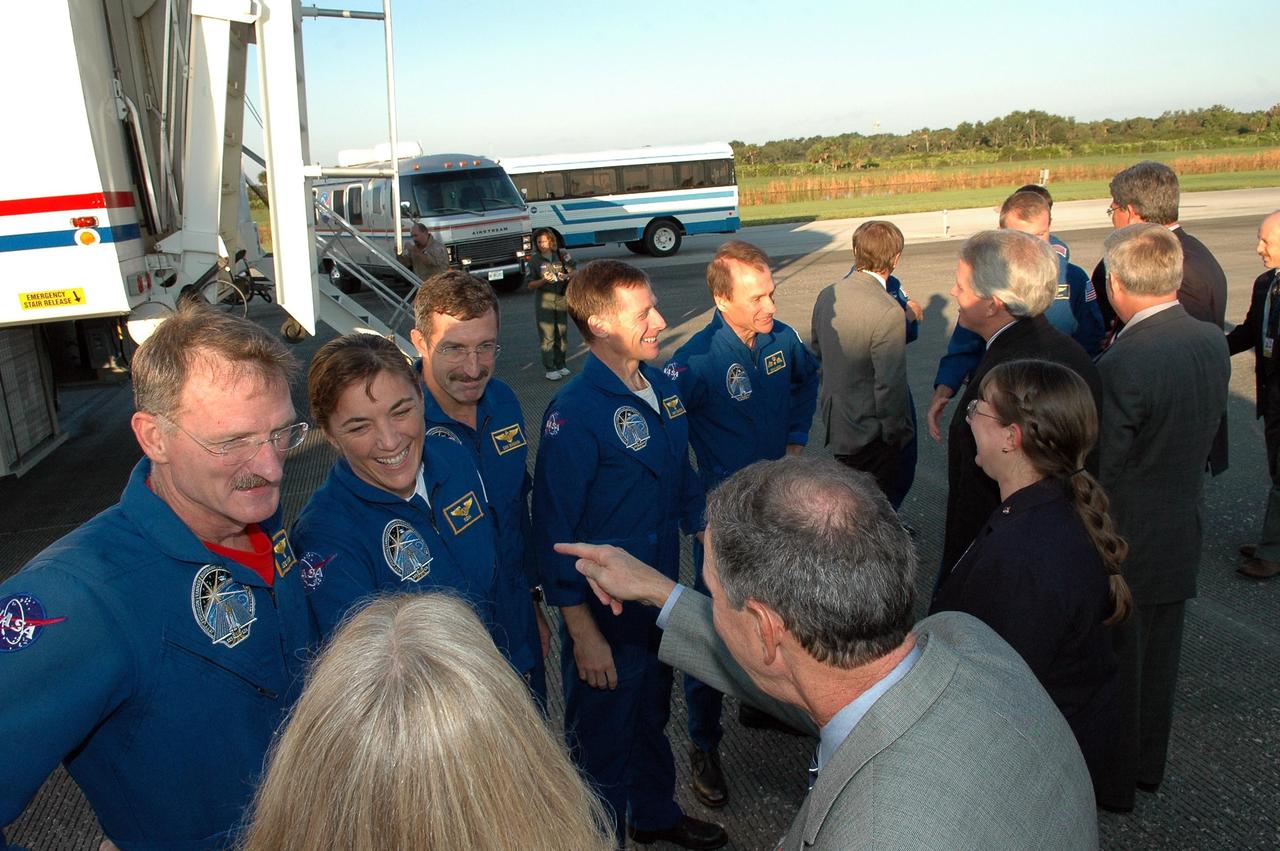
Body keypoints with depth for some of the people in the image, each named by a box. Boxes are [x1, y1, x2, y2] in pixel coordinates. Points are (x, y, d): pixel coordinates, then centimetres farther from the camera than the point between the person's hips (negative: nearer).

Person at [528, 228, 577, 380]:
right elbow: (531, 285, 0)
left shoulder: (562, 254, 2)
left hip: (562, 298, 2)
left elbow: (574, 272, 9)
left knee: (562, 332, 8)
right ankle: (549, 369, -3)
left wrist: (566, 276, -12)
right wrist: (544, 280, -18)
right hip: (544, 299, -2)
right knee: (547, 334, -6)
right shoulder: (534, 260, 0)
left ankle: (560, 365, 19)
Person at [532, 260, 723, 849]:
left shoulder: (663, 386, -1)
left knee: (653, 713, 28)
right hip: (604, 612, -7)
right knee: (603, 738, 14)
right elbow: (556, 533, -21)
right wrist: (583, 633, -18)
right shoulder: (574, 414, -25)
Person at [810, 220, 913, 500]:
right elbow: (889, 385, -23)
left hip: (834, 422, 7)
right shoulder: (888, 312, -26)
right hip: (870, 433, -7)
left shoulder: (826, 296, -2)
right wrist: (894, 434, -10)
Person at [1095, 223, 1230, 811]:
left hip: (1125, 547, -7)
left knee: (1115, 668, 12)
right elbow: (1205, 435, 6)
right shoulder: (1213, 342, -5)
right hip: (1182, 538, 7)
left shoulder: (1121, 366, -29)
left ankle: (1112, 783, 31)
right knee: (1159, 657, 23)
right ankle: (1148, 764, 43)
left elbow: (1099, 472, -23)